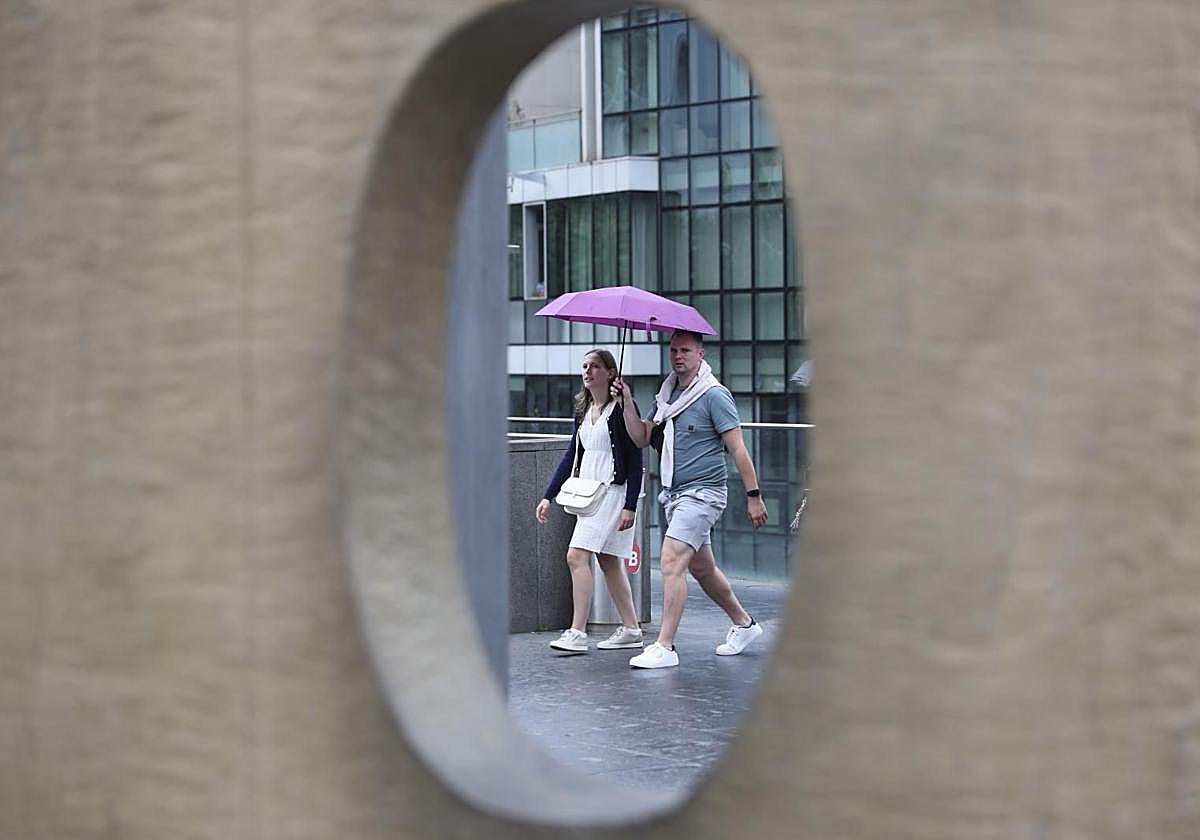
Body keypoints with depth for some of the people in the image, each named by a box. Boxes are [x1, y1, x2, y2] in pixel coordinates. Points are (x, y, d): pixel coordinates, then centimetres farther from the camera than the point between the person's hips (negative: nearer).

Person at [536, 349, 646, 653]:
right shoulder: (584, 410, 12)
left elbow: (635, 460, -12)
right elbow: (572, 455, 17)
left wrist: (630, 505, -18)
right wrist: (548, 496, 13)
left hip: (614, 491, -8)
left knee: (577, 557, -15)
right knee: (609, 562, 11)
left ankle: (577, 633, -13)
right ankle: (631, 630, 20)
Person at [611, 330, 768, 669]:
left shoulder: (714, 395, -10)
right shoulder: (666, 395, 13)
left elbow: (737, 448, -11)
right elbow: (641, 438, 11)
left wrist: (754, 495, -13)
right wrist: (627, 402, -2)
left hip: (702, 492, -8)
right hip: (674, 494, 8)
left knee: (672, 561, -17)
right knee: (701, 568, 17)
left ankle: (665, 646, -16)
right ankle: (743, 623, 36)